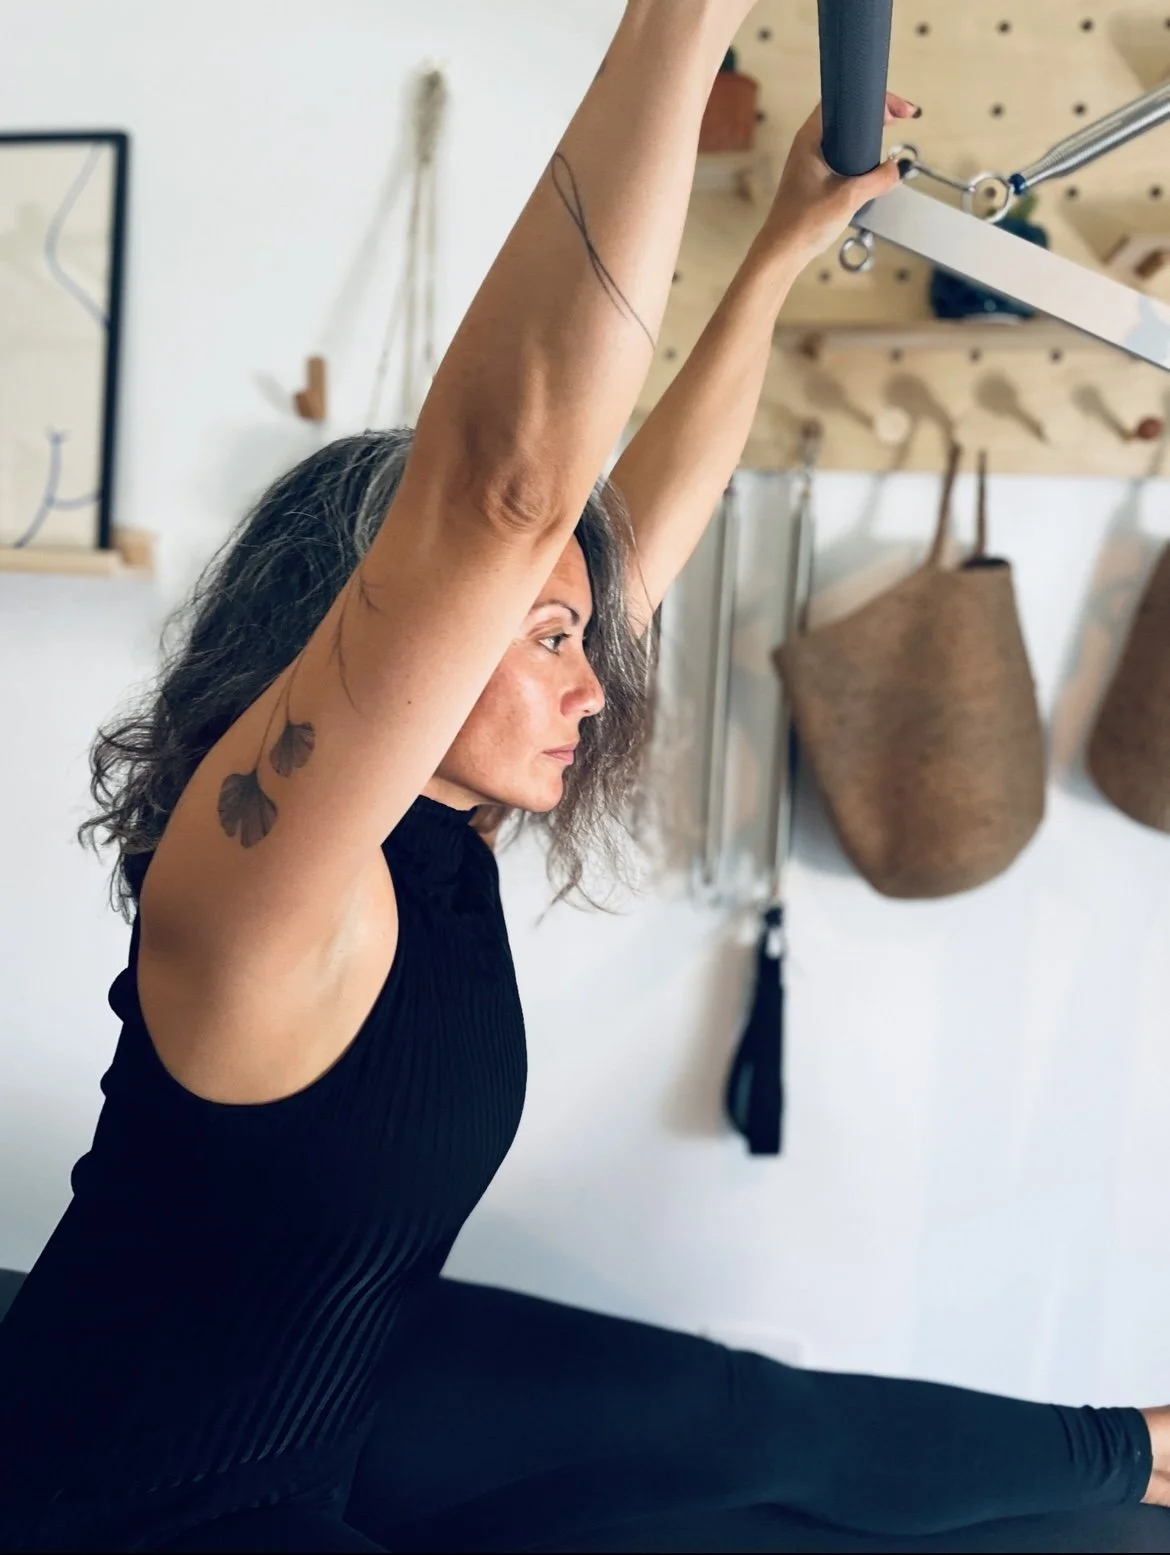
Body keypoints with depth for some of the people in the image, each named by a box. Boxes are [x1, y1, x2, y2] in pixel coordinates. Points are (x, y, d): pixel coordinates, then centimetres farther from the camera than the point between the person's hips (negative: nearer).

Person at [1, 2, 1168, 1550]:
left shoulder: (437, 831, -9)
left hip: (344, 1378, 7)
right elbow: (515, 478, -47)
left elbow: (648, 514, -3)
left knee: (763, 1423, 13)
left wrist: (785, 248, 1)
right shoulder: (262, 877, -32)